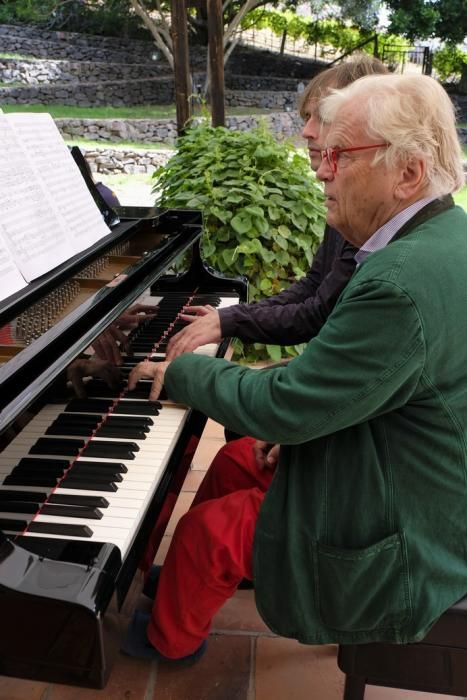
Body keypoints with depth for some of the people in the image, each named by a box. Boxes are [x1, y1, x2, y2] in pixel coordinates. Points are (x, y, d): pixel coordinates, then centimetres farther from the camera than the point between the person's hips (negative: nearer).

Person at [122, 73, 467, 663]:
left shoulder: (403, 283, -34)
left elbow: (281, 410, -28)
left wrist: (183, 372, -12)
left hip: (404, 549, -9)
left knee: (204, 532, -1)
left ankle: (170, 639, 31)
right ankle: (188, 582, 39)